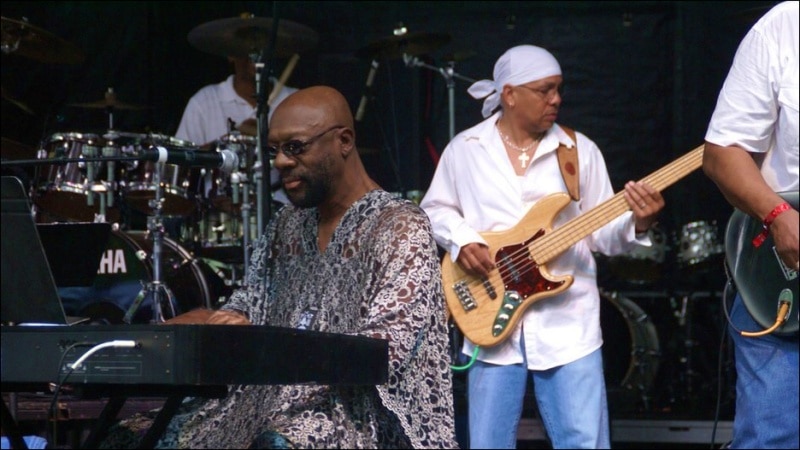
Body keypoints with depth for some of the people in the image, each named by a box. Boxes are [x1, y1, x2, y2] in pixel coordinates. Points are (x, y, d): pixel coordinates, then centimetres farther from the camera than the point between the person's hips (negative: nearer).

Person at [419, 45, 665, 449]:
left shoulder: (580, 151, 5)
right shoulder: (464, 149, 6)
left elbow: (601, 233, 5)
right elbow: (435, 209, 15)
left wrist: (637, 224, -16)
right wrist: (460, 240, -5)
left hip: (568, 323, 0)